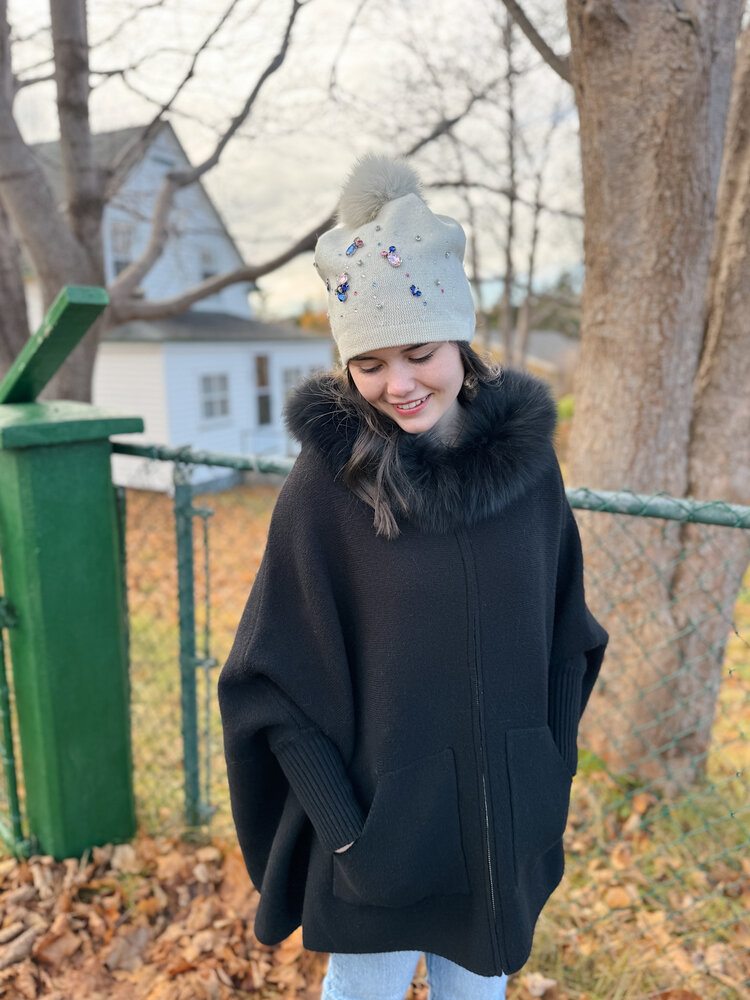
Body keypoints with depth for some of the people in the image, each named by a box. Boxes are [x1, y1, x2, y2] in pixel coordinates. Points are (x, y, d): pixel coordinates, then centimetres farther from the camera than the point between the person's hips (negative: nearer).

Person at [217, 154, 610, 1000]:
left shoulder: (525, 453, -8)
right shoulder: (327, 480, -17)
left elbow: (562, 635, 2)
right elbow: (273, 677, -12)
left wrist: (549, 785, 1)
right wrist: (342, 827, -14)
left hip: (505, 815, 3)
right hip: (380, 818, -2)